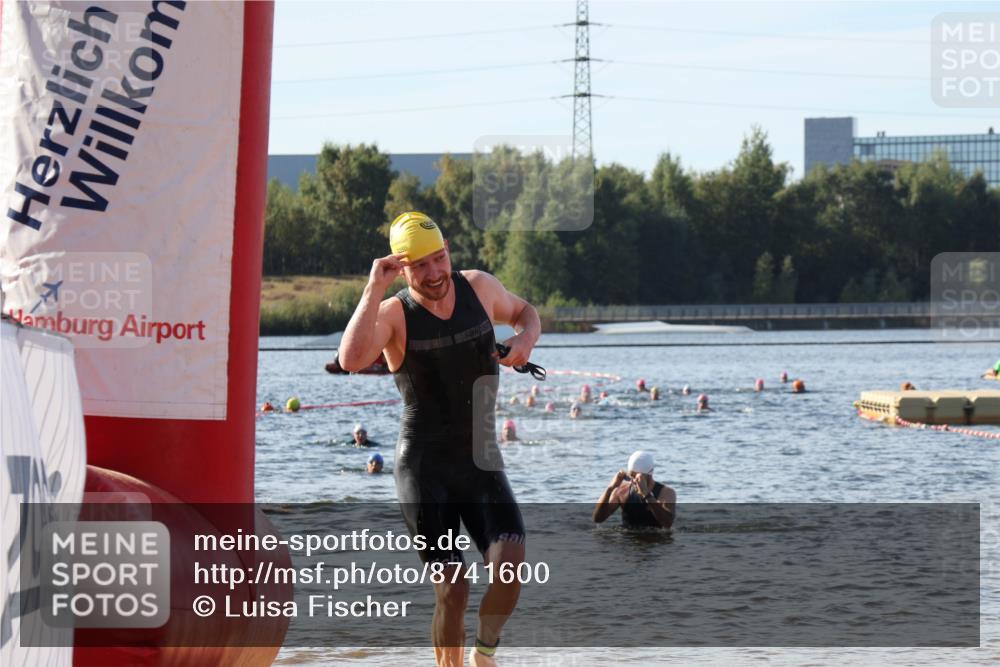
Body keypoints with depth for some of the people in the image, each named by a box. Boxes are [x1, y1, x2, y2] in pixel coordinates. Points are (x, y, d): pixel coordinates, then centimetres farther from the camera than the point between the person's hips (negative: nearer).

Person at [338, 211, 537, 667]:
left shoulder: (480, 287, 2)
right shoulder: (393, 313, -10)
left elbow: (524, 311, 24)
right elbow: (351, 359, -30)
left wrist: (526, 337, 1)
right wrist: (373, 290, -28)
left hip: (482, 461, 3)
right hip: (424, 464, -3)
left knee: (511, 567, -17)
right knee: (452, 590, -9)